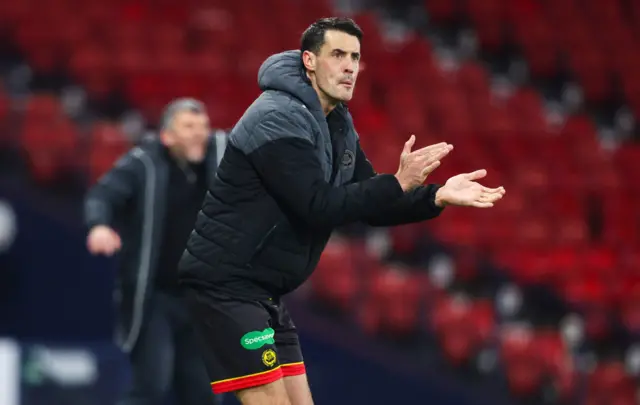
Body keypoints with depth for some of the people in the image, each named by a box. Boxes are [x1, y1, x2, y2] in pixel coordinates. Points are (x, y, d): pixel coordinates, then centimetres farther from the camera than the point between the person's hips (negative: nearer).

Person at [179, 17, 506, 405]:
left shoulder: (339, 126, 11)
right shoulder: (279, 119, -19)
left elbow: (369, 204, 11)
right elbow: (318, 207, -26)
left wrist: (437, 196, -4)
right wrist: (399, 183, -29)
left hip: (264, 289, 10)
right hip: (226, 282, -10)